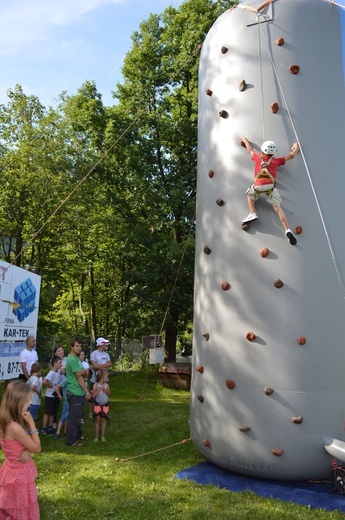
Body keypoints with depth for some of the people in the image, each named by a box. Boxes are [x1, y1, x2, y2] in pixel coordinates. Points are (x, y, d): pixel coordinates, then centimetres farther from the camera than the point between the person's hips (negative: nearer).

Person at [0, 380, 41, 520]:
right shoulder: (15, 428, -32)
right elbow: (37, 448, -19)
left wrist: (27, 451, -16)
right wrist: (31, 423, -20)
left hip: (12, 472, 8)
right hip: (20, 476, -8)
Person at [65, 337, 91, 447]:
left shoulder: (76, 358, 12)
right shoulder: (72, 359, -19)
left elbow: (82, 374, 16)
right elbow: (79, 377, -18)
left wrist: (82, 372, -6)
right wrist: (87, 391, -14)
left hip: (78, 392, 10)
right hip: (75, 392, -10)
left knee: (78, 415, 21)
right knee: (74, 417, 0)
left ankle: (78, 435, 34)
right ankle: (71, 440, 9)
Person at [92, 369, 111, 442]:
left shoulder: (106, 385, 1)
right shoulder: (96, 385, -11)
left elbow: (110, 395, 9)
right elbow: (93, 395, -19)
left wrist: (107, 391, -11)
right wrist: (100, 388, -22)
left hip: (105, 405, 3)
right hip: (97, 405, -3)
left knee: (103, 420, 8)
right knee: (97, 420, 4)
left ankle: (103, 436, 16)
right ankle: (96, 437, 12)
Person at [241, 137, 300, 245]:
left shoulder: (258, 157, 23)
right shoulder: (276, 161, 23)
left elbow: (250, 149, 42)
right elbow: (291, 155, 33)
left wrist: (245, 140, 61)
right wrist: (296, 147, 53)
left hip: (258, 186, 0)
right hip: (270, 186, 0)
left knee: (250, 196, 30)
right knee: (278, 208, -1)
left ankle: (253, 213, 4)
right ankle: (287, 230, -16)